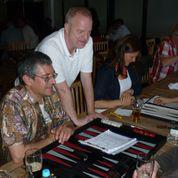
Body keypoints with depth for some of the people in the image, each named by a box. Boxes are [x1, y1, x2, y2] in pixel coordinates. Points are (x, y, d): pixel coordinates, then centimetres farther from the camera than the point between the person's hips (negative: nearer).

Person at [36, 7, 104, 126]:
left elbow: (86, 78, -10)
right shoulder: (50, 47, -34)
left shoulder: (87, 41, -14)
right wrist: (77, 120, -23)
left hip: (58, 97, 5)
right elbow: (62, 89, -30)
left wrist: (91, 112, -11)